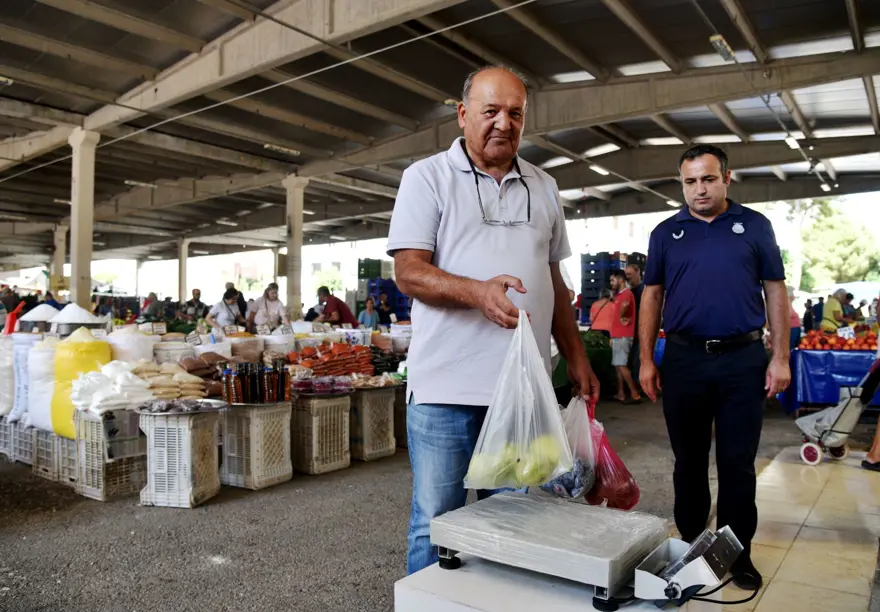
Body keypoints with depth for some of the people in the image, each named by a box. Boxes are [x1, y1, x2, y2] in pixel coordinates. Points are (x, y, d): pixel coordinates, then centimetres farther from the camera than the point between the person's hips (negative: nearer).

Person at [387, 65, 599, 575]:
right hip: (447, 386, -4)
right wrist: (478, 291, -25)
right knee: (437, 524, 6)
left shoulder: (544, 187, 15)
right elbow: (409, 271, -9)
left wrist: (577, 358, 14)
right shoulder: (427, 177, 1)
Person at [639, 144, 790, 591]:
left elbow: (775, 291, 5)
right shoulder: (666, 233, 7)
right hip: (683, 359, 1)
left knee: (737, 464, 8)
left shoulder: (754, 226, 5)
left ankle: (738, 553, 24)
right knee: (689, 461, 12)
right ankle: (690, 547, 27)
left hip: (742, 359, -1)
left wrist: (780, 357, -2)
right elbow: (652, 296, 7)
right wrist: (646, 360, 1)